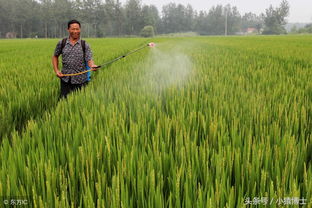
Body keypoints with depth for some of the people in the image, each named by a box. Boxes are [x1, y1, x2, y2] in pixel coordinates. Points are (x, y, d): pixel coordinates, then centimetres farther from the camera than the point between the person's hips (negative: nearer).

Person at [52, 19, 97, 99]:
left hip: (80, 80, -1)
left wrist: (92, 65, -32)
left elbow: (89, 59, -9)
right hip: (65, 78, 1)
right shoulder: (62, 43, 5)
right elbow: (55, 56, 18)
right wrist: (56, 70, 6)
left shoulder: (85, 45, 1)